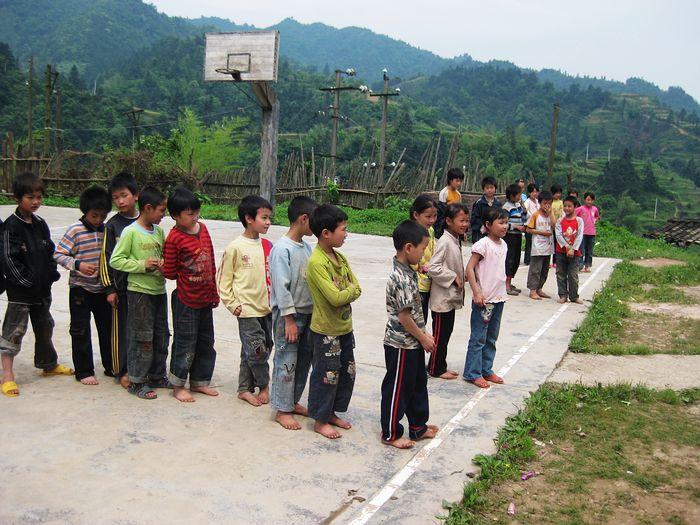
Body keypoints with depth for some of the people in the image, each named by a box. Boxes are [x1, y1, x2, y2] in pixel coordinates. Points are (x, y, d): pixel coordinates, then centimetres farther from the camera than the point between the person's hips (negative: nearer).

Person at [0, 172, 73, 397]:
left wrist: (51, 275, 1)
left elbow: (50, 252, 14)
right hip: (20, 291, -7)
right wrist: (27, 282, -17)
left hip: (42, 289, 7)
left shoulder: (40, 224, 7)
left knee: (44, 327, 19)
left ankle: (49, 364, 36)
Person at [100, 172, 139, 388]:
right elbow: (106, 258, -3)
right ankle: (121, 370, 16)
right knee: (121, 329, 4)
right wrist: (110, 288, -6)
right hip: (121, 285, -3)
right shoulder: (112, 225, -3)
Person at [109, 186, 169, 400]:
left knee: (161, 336, 14)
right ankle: (136, 382, 10)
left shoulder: (159, 231, 10)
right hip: (139, 291, -7)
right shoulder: (130, 232, -11)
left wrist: (164, 263, -2)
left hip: (159, 290, 7)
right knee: (142, 338, -2)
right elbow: (115, 260, -11)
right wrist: (142, 264, -19)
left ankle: (156, 376, 28)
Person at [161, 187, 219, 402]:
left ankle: (199, 381, 30)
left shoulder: (202, 228, 5)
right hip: (186, 300, -7)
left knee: (206, 341, 16)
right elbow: (169, 272, -12)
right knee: (185, 343, 3)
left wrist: (214, 291, 14)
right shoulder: (174, 238, -15)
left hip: (205, 298, 7)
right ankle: (178, 385, 18)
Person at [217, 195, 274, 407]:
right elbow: (223, 279, -5)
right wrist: (232, 304, -7)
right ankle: (264, 385, 18)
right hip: (248, 309, -6)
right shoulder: (235, 248, -10)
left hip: (267, 308, 6)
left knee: (257, 350, 12)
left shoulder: (267, 246, 7)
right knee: (256, 350, -5)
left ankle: (245, 389, 25)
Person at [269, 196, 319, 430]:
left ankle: (293, 401, 30)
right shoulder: (282, 249, -17)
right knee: (286, 362, 1)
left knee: (303, 360, 15)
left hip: (307, 313, 8)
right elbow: (281, 286, -19)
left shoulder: (306, 247, 8)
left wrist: (314, 311, 13)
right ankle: (282, 410, 12)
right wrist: (289, 319, -18)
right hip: (288, 314, -8)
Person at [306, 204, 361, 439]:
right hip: (326, 330, -8)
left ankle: (332, 413, 32)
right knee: (327, 375, 3)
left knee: (347, 372, 16)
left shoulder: (340, 257, 5)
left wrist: (345, 293, -15)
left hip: (344, 326, 9)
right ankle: (320, 420, 19)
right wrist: (351, 290, -9)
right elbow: (335, 298, -27)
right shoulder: (317, 263, -22)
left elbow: (357, 288, 5)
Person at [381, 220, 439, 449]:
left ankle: (418, 426, 35)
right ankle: (391, 434, 20)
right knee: (397, 388, 5)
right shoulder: (401, 278, -26)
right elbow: (403, 316, -23)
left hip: (413, 343, 10)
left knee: (418, 383, 20)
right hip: (401, 344, -10)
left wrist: (423, 334, 14)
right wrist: (423, 338, -12)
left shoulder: (408, 273, 6)